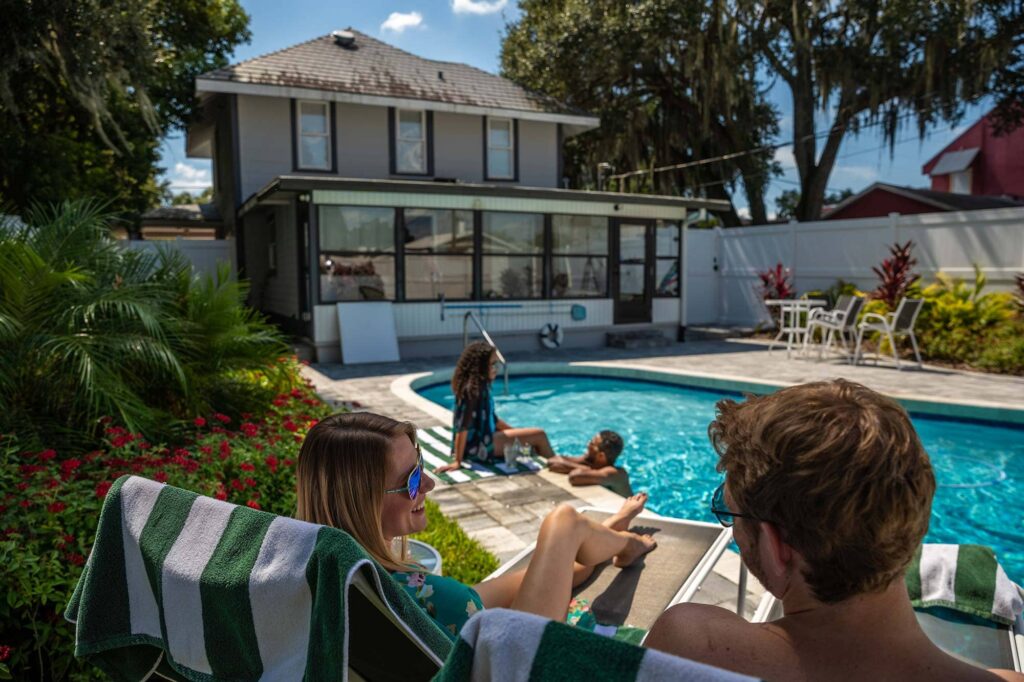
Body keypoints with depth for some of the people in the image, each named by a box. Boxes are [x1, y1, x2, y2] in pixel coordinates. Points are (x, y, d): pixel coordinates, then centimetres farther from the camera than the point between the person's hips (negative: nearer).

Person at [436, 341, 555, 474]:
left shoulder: (481, 386, 8)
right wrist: (458, 462, -27)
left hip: (483, 439, 10)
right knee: (539, 435, -3)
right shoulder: (472, 389, -21)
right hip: (478, 446, -10)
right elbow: (464, 426, -26)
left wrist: (516, 432, 19)